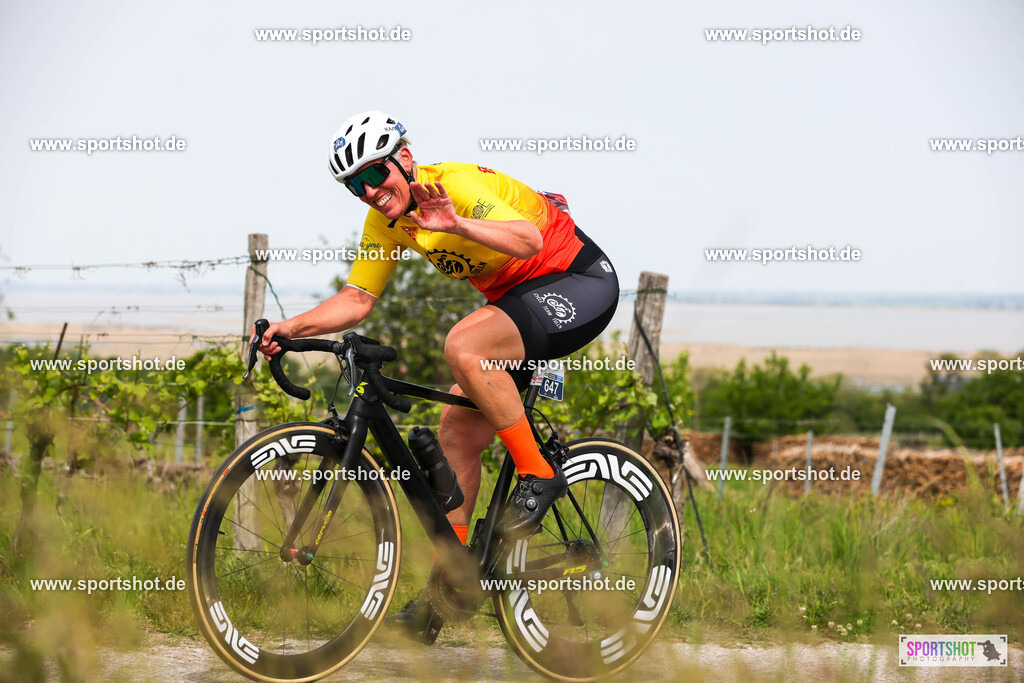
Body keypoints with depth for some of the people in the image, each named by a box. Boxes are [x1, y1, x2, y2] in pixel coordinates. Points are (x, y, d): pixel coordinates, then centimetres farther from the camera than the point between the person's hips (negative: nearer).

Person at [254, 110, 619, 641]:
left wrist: (457, 224, -54)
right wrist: (293, 327, -15)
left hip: (581, 282, -9)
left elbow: (529, 241, -40)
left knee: (463, 345, -32)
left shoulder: (458, 185, -25)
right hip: (516, 299, 9)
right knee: (457, 432, 1)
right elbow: (357, 299, 0)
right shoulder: (386, 221, -1)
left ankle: (537, 475, -19)